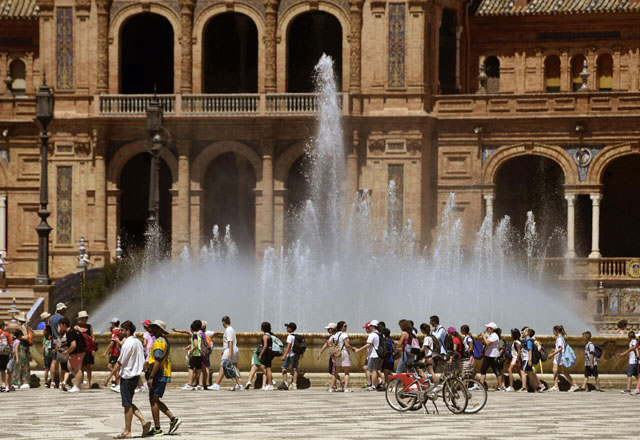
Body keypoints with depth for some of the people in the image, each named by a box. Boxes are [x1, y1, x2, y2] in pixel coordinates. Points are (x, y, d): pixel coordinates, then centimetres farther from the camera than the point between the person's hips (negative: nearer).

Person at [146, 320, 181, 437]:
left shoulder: (159, 342, -16)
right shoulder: (165, 341, 17)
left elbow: (157, 361, -22)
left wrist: (151, 377, -23)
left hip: (158, 375, -10)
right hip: (164, 375, 10)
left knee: (154, 401, -4)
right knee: (155, 401, 15)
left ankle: (157, 429, -2)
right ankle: (173, 419, 10)